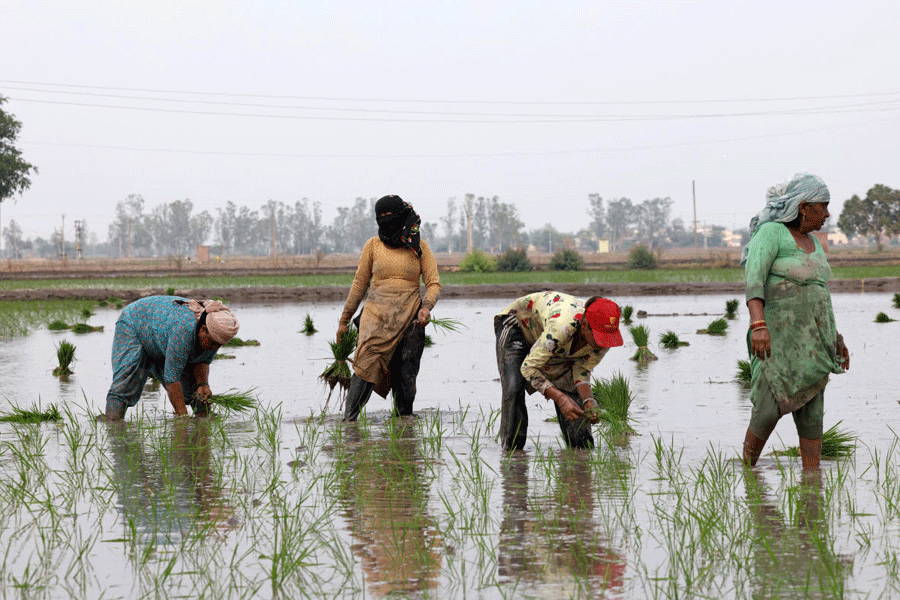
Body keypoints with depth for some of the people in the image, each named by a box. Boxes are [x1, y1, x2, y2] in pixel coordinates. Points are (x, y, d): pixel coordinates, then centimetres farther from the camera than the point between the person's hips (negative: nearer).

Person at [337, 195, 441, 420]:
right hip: (377, 315, -1)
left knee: (405, 376, -2)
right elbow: (360, 283, 14)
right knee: (366, 366, -19)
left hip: (409, 317, 1)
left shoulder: (419, 247, 6)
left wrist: (426, 307, -16)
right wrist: (344, 319, 16)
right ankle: (348, 422, -20)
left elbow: (433, 283, 5)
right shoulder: (373, 245, 7)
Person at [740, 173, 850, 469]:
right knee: (769, 411, -11)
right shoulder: (771, 233, -9)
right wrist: (758, 325, -35)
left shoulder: (812, 243, 17)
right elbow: (753, 279, -22)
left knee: (812, 413, 0)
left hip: (810, 341, 7)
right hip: (779, 339, -7)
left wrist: (835, 338, 23)